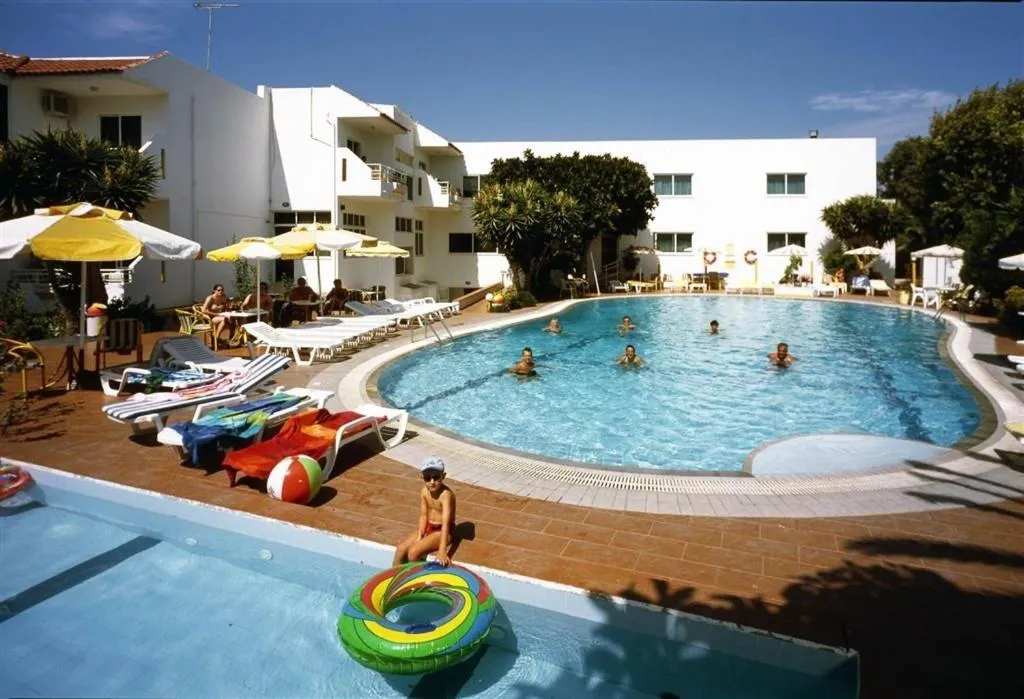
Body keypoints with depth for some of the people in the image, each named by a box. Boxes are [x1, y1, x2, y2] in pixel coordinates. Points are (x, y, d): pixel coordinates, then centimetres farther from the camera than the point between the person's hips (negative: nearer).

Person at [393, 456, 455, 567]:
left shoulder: (446, 495, -28)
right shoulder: (424, 491, -6)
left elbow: (445, 524, -36)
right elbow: (423, 515, 0)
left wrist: (442, 550, -45)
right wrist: (419, 536, -13)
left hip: (442, 531, -7)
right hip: (428, 527, 7)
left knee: (413, 551, -21)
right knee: (401, 548, -7)